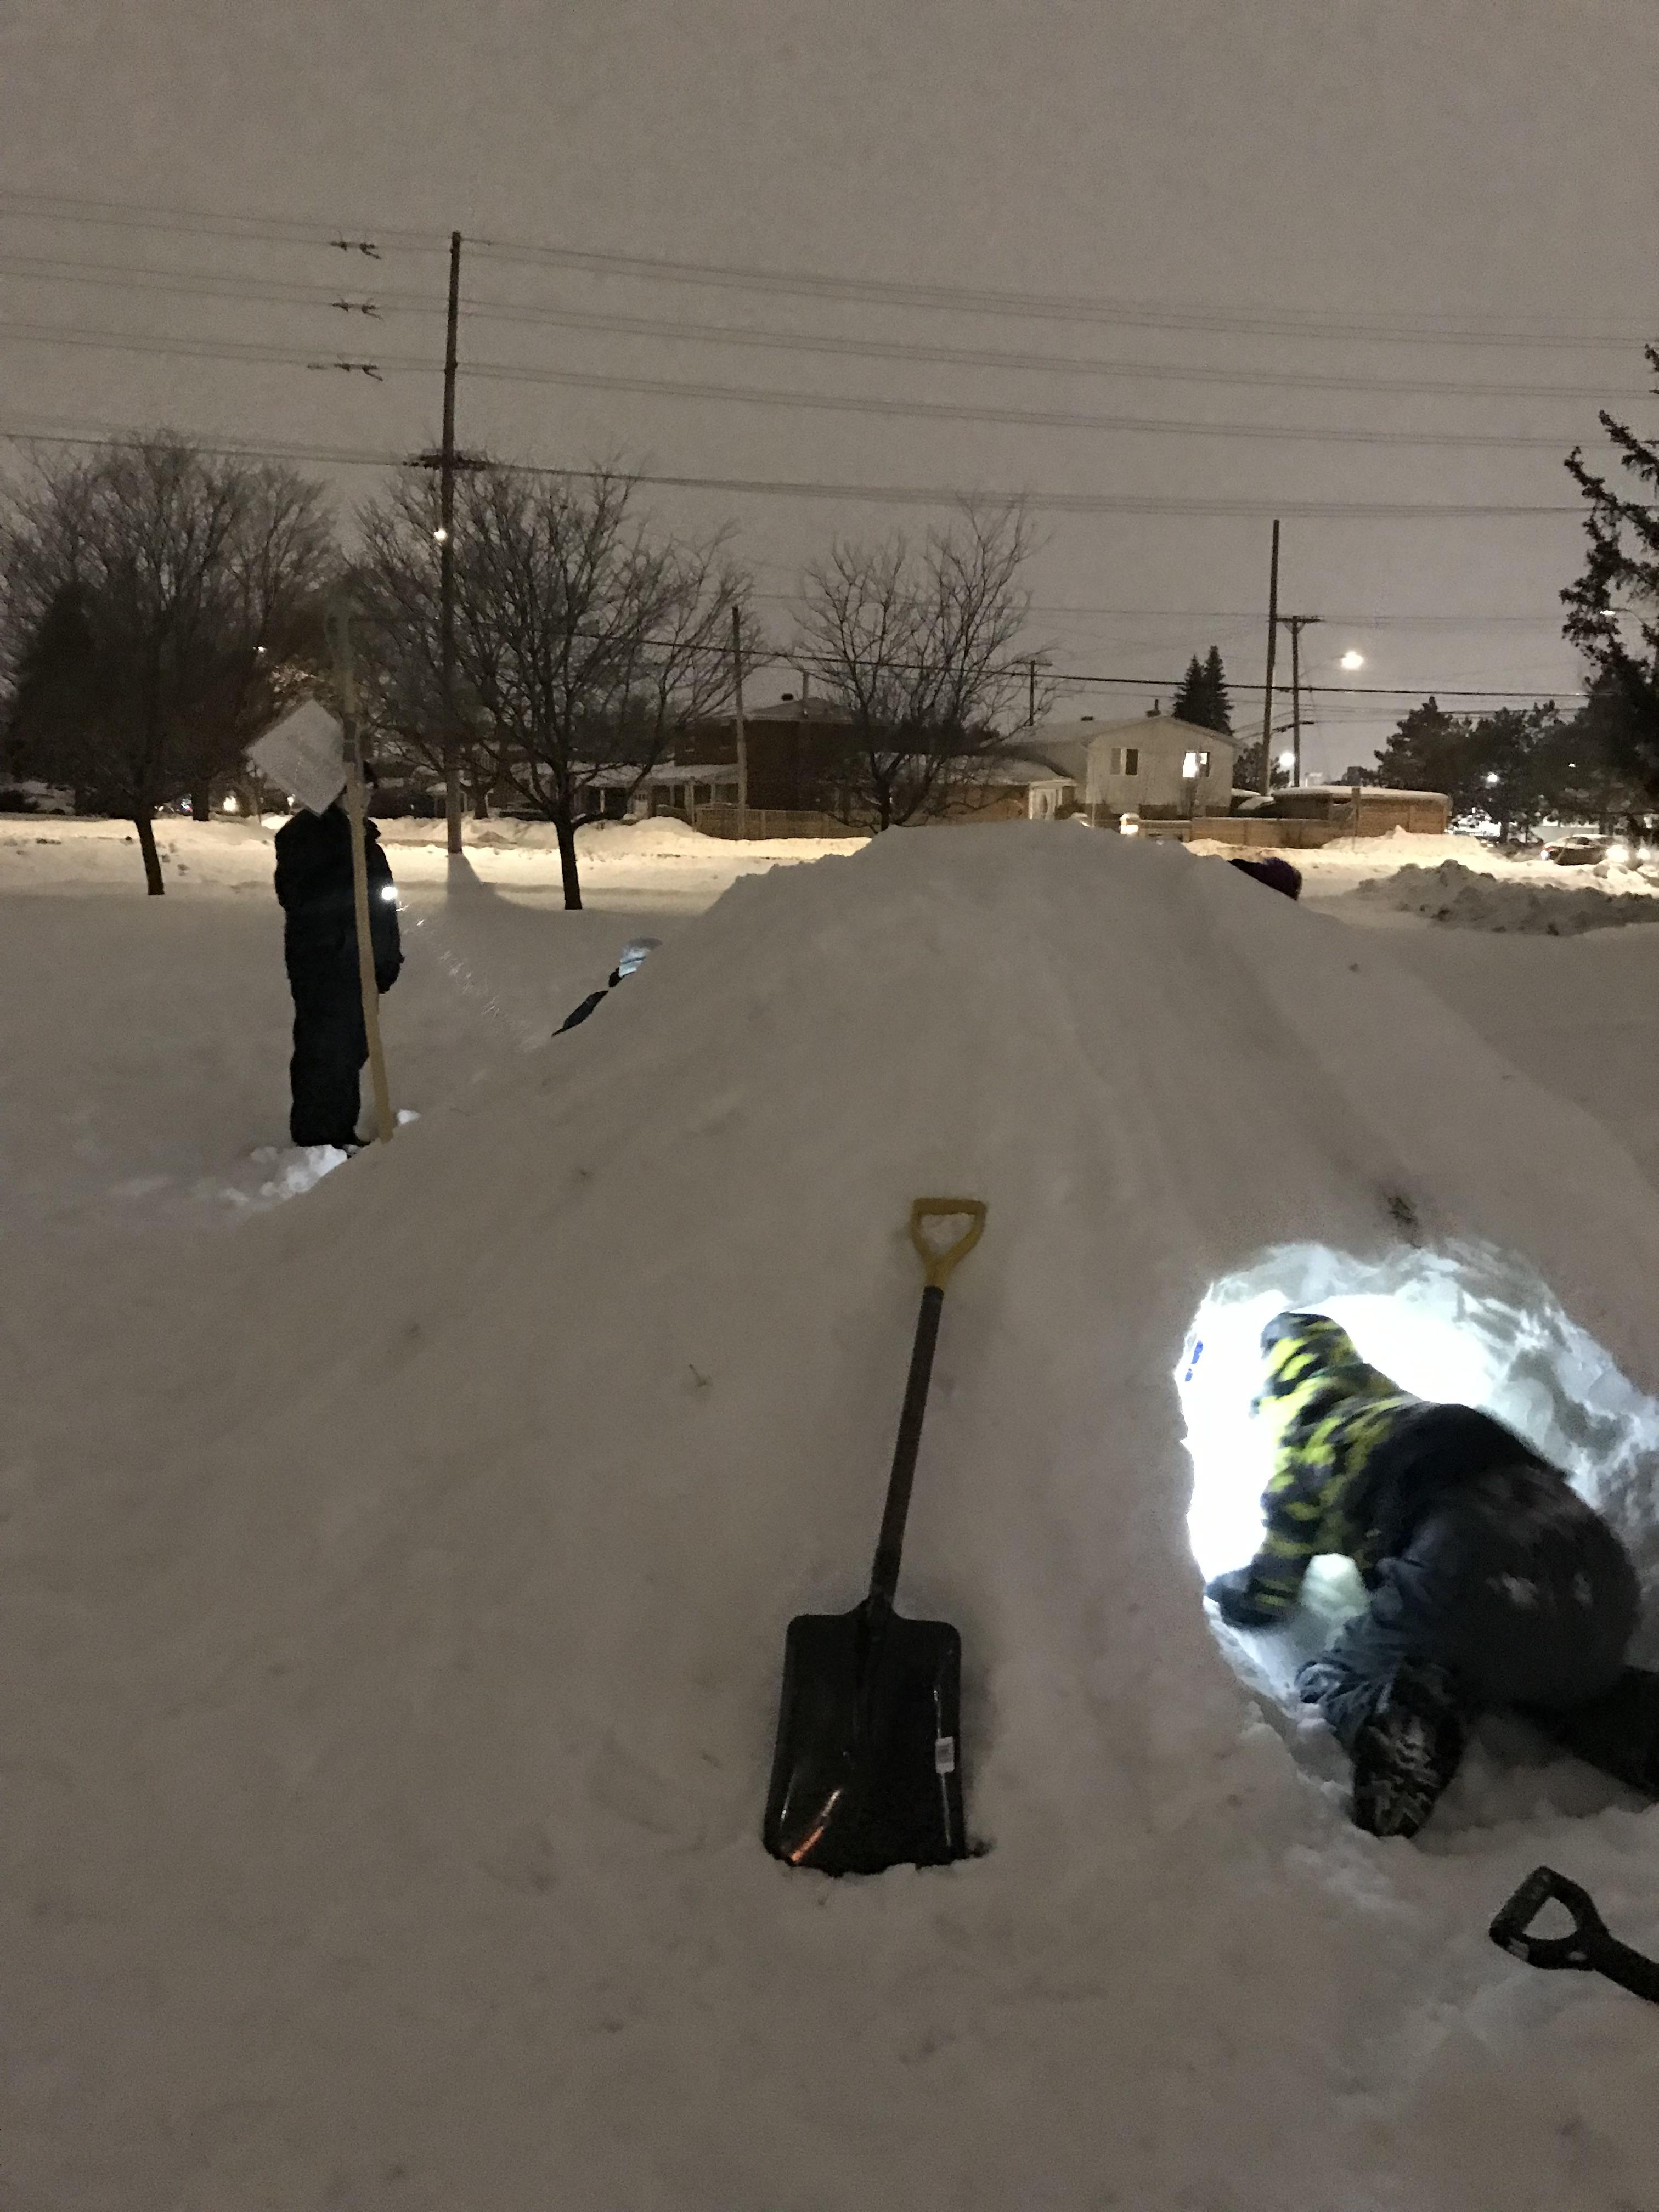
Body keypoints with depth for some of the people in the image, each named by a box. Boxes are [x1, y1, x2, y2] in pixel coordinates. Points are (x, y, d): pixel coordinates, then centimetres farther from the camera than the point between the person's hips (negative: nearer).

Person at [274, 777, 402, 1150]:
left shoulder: (366, 843, 16)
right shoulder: (303, 835, -10)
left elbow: (383, 902, 21)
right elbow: (298, 898, -22)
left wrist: (389, 957, 16)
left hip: (360, 965, 8)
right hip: (320, 967, -8)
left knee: (352, 1049, 14)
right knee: (323, 1050, -6)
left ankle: (342, 1131, 25)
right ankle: (315, 1139, 2)